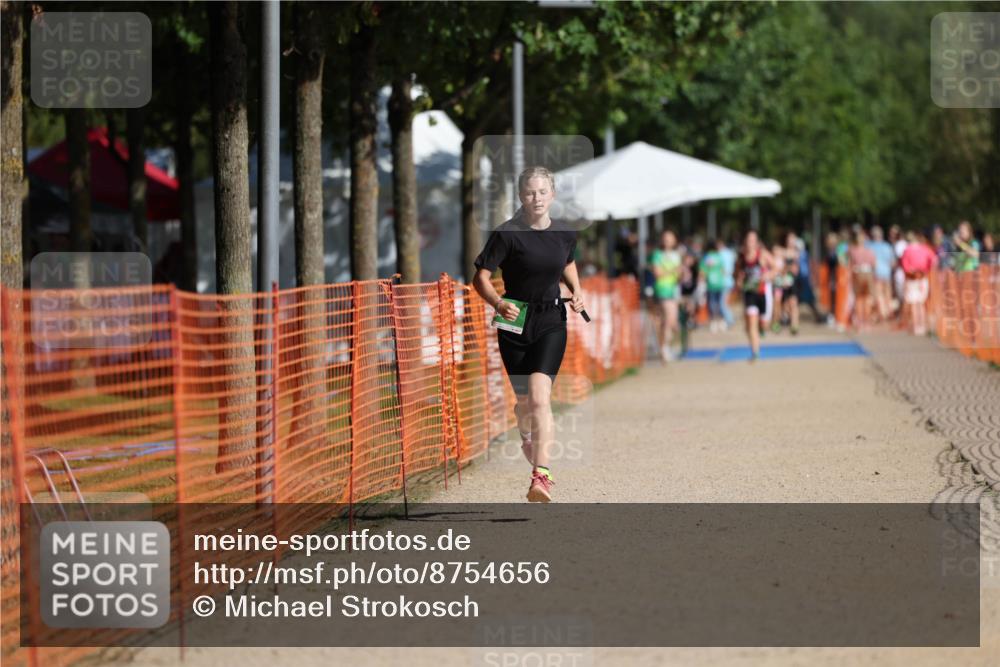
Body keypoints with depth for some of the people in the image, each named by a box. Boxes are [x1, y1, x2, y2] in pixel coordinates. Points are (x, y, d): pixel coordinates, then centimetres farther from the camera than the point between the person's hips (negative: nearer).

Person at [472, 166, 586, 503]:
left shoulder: (564, 234, 1)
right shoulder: (507, 234, -12)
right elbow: (481, 277, -13)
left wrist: (576, 291, 6)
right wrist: (498, 304, -30)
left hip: (551, 323, 0)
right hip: (515, 322, 0)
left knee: (539, 396, -18)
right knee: (524, 400, 14)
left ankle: (541, 475, -25)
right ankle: (527, 435, 51)